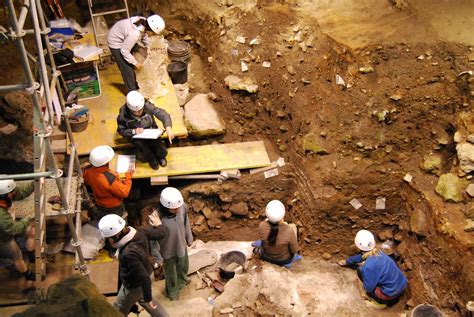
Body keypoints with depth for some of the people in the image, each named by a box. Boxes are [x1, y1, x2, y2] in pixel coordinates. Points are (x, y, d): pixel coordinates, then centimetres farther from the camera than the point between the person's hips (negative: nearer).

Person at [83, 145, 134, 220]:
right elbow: (124, 193, -29)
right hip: (113, 209, -5)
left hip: (99, 206, 5)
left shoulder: (87, 172, -23)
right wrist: (128, 176, -23)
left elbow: (87, 183, 2)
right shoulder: (110, 179, -44)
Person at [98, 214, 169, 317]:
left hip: (133, 287, -7)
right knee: (143, 299, 35)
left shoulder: (129, 254, -43)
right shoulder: (140, 233, -23)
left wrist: (148, 299, -22)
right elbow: (162, 232, -8)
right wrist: (159, 224, 15)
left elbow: (145, 278, -37)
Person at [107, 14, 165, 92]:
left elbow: (144, 34, 6)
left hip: (124, 39, 8)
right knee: (127, 68, -3)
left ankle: (134, 85, 38)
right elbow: (124, 51, -30)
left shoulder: (143, 22, -19)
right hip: (116, 42, -8)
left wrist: (148, 47, -6)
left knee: (131, 64, 20)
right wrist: (136, 63, -20)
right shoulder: (134, 34, -40)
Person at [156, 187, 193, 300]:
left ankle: (182, 280, 68)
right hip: (167, 250, -4)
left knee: (183, 266, 33)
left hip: (181, 245, 4)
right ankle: (173, 292, 56)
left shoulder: (183, 207, -27)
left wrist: (189, 239, 10)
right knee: (171, 273, 25)